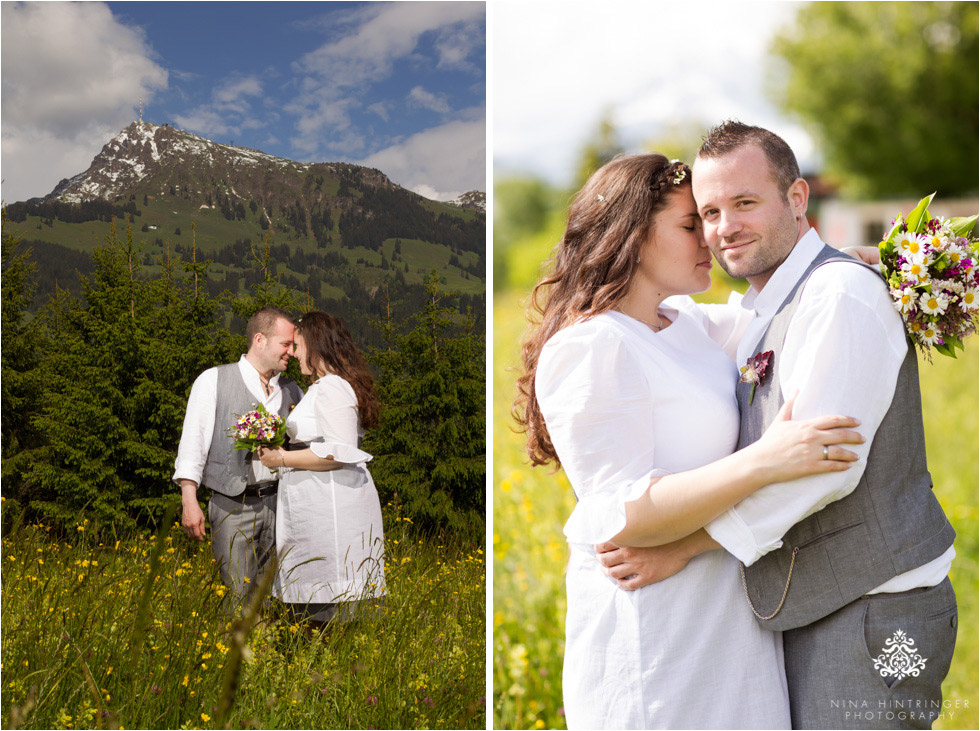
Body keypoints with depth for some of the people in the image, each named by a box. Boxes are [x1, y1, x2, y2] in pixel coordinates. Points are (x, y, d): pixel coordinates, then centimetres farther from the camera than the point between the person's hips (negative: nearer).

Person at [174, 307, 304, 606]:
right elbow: (193, 441, -1)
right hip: (234, 506, -4)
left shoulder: (291, 391, 16)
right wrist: (189, 501, -9)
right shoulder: (214, 381, 4)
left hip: (279, 503, 4)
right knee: (238, 596, -7)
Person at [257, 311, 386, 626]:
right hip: (317, 508, 11)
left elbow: (339, 452, -21)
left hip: (332, 507, -11)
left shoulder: (332, 388, -12)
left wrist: (283, 459, -15)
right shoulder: (322, 387, 21)